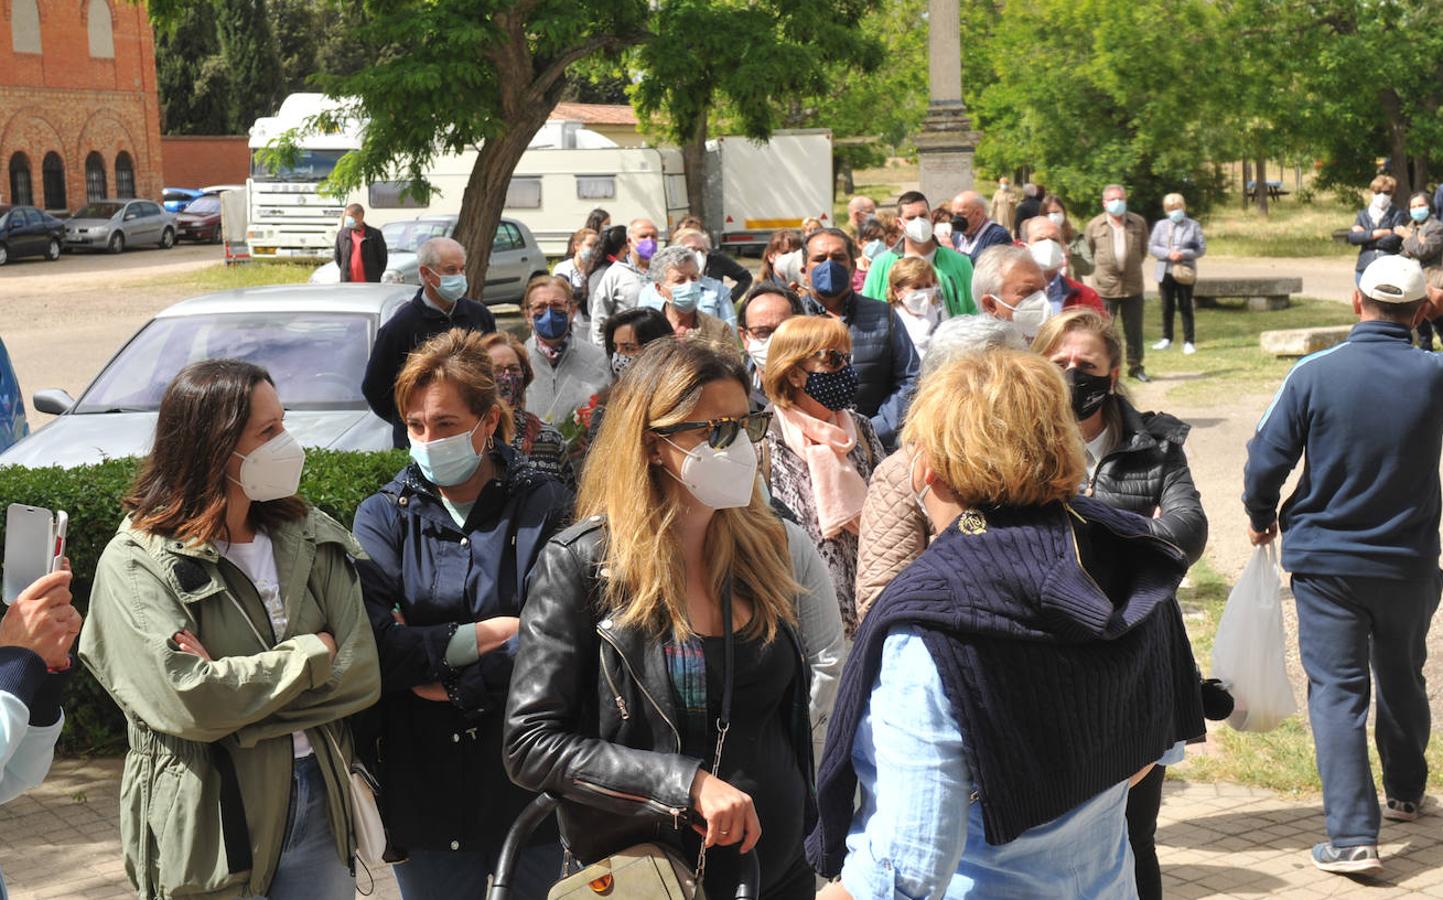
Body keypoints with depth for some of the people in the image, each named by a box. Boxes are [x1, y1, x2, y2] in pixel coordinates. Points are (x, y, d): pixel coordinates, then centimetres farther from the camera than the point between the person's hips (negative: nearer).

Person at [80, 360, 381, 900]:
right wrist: (313, 652, -10)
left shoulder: (312, 537, 4)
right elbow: (189, 703, -21)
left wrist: (234, 682, -16)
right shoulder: (133, 564, -10)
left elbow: (363, 673, -5)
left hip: (318, 809, 4)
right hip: (212, 828, -4)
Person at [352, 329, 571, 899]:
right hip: (423, 786, 1)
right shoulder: (383, 516, 0)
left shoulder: (544, 505, -3)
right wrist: (494, 631, -13)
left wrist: (456, 688, -14)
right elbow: (375, 648, -13)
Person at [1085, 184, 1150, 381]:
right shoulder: (1094, 226, -2)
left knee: (1134, 329, 8)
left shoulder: (1139, 223, 3)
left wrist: (1132, 267, 11)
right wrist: (1103, 269, 8)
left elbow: (1143, 250, 15)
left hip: (1133, 285, 2)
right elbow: (1089, 253, 9)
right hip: (1105, 286, -2)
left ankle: (1135, 367, 19)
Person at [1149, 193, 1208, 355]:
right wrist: (1168, 253, -15)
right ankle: (1167, 339, 21)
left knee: (1186, 307, 1)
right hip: (1165, 272, 2)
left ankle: (1189, 341, 4)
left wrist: (1184, 254, -17)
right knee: (1167, 307, 10)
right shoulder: (1161, 225, 6)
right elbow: (1151, 247, 1)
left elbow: (1201, 248, -2)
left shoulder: (1193, 225, 1)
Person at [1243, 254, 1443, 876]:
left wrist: (1261, 516, 10)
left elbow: (1266, 458, -10)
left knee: (1337, 689, 0)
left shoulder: (1314, 373, -13)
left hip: (1326, 558, -2)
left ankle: (1353, 835, -9)